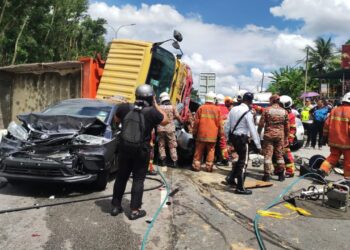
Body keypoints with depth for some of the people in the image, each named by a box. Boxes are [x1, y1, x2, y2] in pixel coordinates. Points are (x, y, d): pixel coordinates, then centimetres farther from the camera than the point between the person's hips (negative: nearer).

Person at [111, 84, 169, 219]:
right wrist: (156, 105, 4)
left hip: (124, 149, 3)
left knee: (121, 177, 15)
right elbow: (165, 121, 3)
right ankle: (135, 210, 11)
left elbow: (116, 120, 14)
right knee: (138, 180, 7)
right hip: (141, 151, -3)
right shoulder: (152, 112, -16)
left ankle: (115, 206, 25)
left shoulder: (124, 107, -6)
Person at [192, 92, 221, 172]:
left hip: (201, 134, 0)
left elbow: (196, 122, 0)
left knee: (199, 151, 8)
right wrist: (219, 133, 14)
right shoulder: (217, 109, 2)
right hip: (212, 135, 0)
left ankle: (196, 166, 11)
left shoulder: (201, 108, -1)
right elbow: (219, 123, 4)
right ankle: (209, 167, 7)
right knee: (210, 151, 7)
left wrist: (194, 132, 9)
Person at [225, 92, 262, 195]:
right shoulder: (248, 113, -15)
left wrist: (229, 138, 16)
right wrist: (258, 145, -14)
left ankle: (231, 178, 23)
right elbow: (253, 130, -17)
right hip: (242, 138, -7)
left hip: (233, 136, 7)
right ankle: (240, 188, 7)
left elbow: (228, 125, 7)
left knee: (241, 158, 23)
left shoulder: (233, 109, 5)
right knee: (243, 162, 2)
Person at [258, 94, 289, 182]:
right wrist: (286, 137, 16)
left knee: (268, 154, 1)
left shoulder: (267, 110, -4)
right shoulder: (284, 111, 5)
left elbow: (261, 123, -5)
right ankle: (281, 174, 16)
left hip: (269, 134, -3)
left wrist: (258, 133, 6)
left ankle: (267, 174, 0)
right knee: (279, 155, 12)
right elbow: (287, 126, 7)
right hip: (280, 135, 3)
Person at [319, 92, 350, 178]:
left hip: (334, 141, 5)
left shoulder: (334, 110, 5)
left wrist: (325, 136, 16)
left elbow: (327, 124, 7)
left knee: (333, 156, 17)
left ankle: (323, 169, 2)